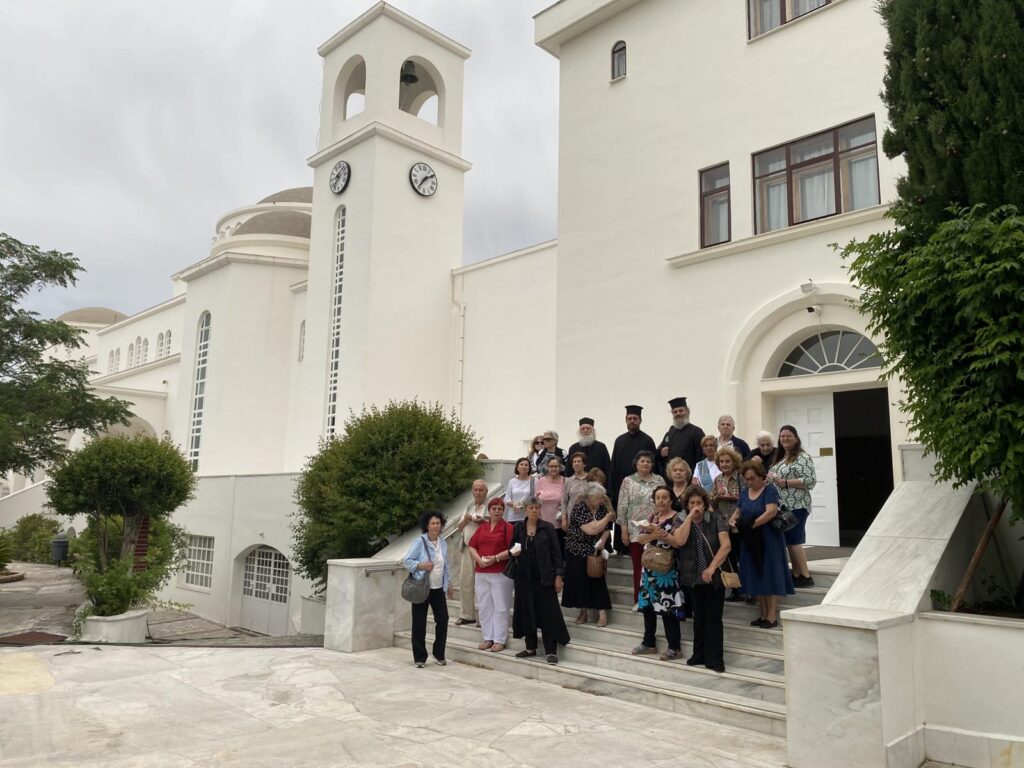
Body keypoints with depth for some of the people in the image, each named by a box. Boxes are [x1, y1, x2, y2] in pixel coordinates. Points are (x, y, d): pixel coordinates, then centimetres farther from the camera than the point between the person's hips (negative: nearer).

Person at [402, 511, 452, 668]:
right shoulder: (419, 542, -11)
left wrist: (449, 583, 14)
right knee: (419, 623, 1)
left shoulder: (443, 543, 7)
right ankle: (419, 658, 14)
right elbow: (406, 561, -10)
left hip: (439, 589, 5)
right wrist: (420, 565, -24)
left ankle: (439, 654, 20)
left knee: (443, 620, 3)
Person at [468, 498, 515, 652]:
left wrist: (496, 558, -18)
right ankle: (488, 638, 19)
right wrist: (479, 559, -8)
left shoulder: (508, 528, -3)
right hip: (482, 573, 5)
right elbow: (472, 547, 9)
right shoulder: (482, 528, 13)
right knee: (484, 606, 9)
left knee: (500, 607, 0)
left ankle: (500, 640, 7)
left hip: (501, 573, -5)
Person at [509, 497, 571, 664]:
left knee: (548, 613, -3)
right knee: (527, 612, 9)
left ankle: (551, 651, 3)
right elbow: (512, 548, 15)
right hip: (524, 577, 3)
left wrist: (558, 576, -8)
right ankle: (530, 648, 21)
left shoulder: (547, 528, -3)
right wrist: (513, 553, -9)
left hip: (544, 577, -3)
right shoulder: (518, 528, 4)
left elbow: (556, 553, -4)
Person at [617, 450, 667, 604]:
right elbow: (622, 507, 0)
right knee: (638, 566, 2)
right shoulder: (628, 481, 3)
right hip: (636, 531, -2)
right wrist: (624, 530, -5)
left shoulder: (659, 480, 9)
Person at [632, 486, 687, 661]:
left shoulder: (676, 519, -8)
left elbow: (678, 542, -21)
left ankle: (674, 647, 6)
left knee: (667, 608, -5)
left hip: (667, 570, -7)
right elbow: (640, 538, 1)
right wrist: (654, 535, -16)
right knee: (647, 605, 12)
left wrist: (659, 533, -21)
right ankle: (648, 643, 24)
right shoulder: (652, 517, 11)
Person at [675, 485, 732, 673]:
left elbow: (726, 545, -11)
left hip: (714, 578, -2)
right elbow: (681, 541, -16)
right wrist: (690, 516, -15)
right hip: (693, 579, 2)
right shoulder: (682, 522, 3)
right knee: (699, 618, 13)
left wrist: (712, 568, -18)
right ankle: (699, 654, 23)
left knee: (713, 619, 0)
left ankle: (714, 659, 7)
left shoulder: (716, 520, -2)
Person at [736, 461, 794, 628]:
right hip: (751, 540, 7)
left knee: (770, 576, -2)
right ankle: (762, 614, 19)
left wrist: (753, 524, -28)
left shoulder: (769, 490, -10)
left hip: (768, 539, -7)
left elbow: (771, 511, -23)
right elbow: (739, 511, 14)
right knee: (756, 577, 10)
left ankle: (772, 616, 3)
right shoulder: (745, 492, 11)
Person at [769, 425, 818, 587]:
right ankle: (796, 575, 15)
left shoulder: (803, 457, -8)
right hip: (782, 506, 8)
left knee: (794, 541, -7)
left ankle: (806, 576, 1)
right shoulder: (779, 457, 18)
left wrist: (785, 482, -18)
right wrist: (770, 478, 4)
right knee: (789, 541, 9)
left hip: (796, 507, -8)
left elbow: (810, 481, -17)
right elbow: (774, 476, 26)